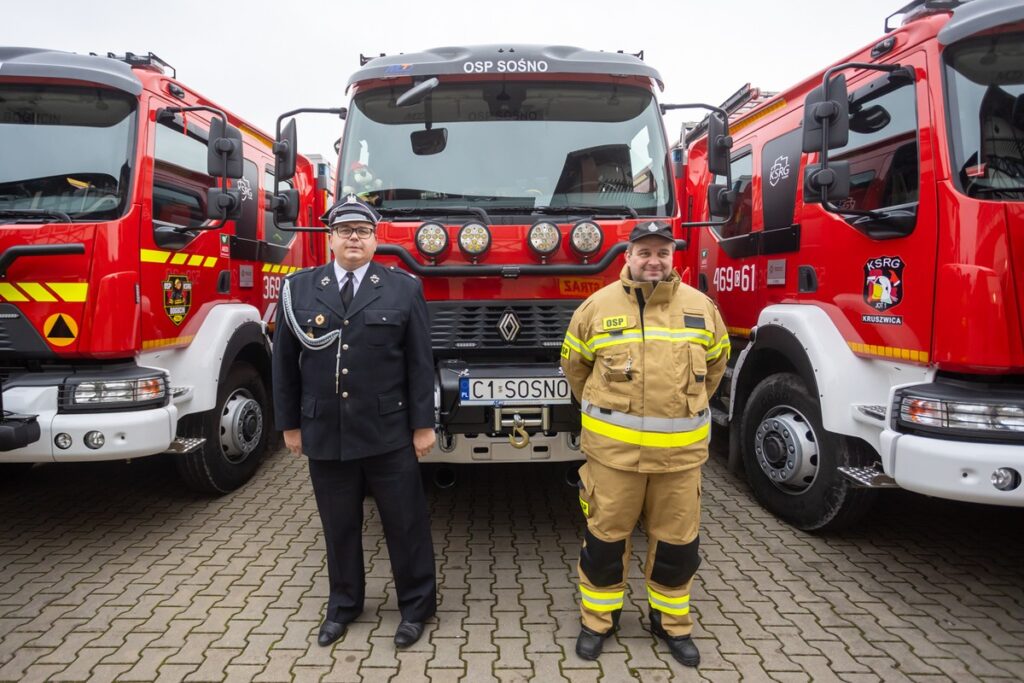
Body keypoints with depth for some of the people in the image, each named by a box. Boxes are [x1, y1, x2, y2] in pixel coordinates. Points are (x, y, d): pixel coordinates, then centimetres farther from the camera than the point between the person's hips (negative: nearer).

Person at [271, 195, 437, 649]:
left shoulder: (403, 288, -1)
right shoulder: (298, 288, 4)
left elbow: (420, 362, -2)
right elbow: (285, 362, 7)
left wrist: (423, 424, -5)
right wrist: (290, 423, 6)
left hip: (388, 432, -2)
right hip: (325, 432, 2)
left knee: (404, 521, 8)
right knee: (338, 524, 15)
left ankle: (416, 604, 26)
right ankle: (343, 603, 34)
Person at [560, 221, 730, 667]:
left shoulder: (700, 307, 2)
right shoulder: (598, 305, -3)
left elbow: (715, 363, 18)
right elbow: (574, 364, 10)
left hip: (680, 449, 2)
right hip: (613, 447, -1)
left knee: (676, 540, 13)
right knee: (605, 535, 9)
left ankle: (671, 622, 34)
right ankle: (599, 619, 29)